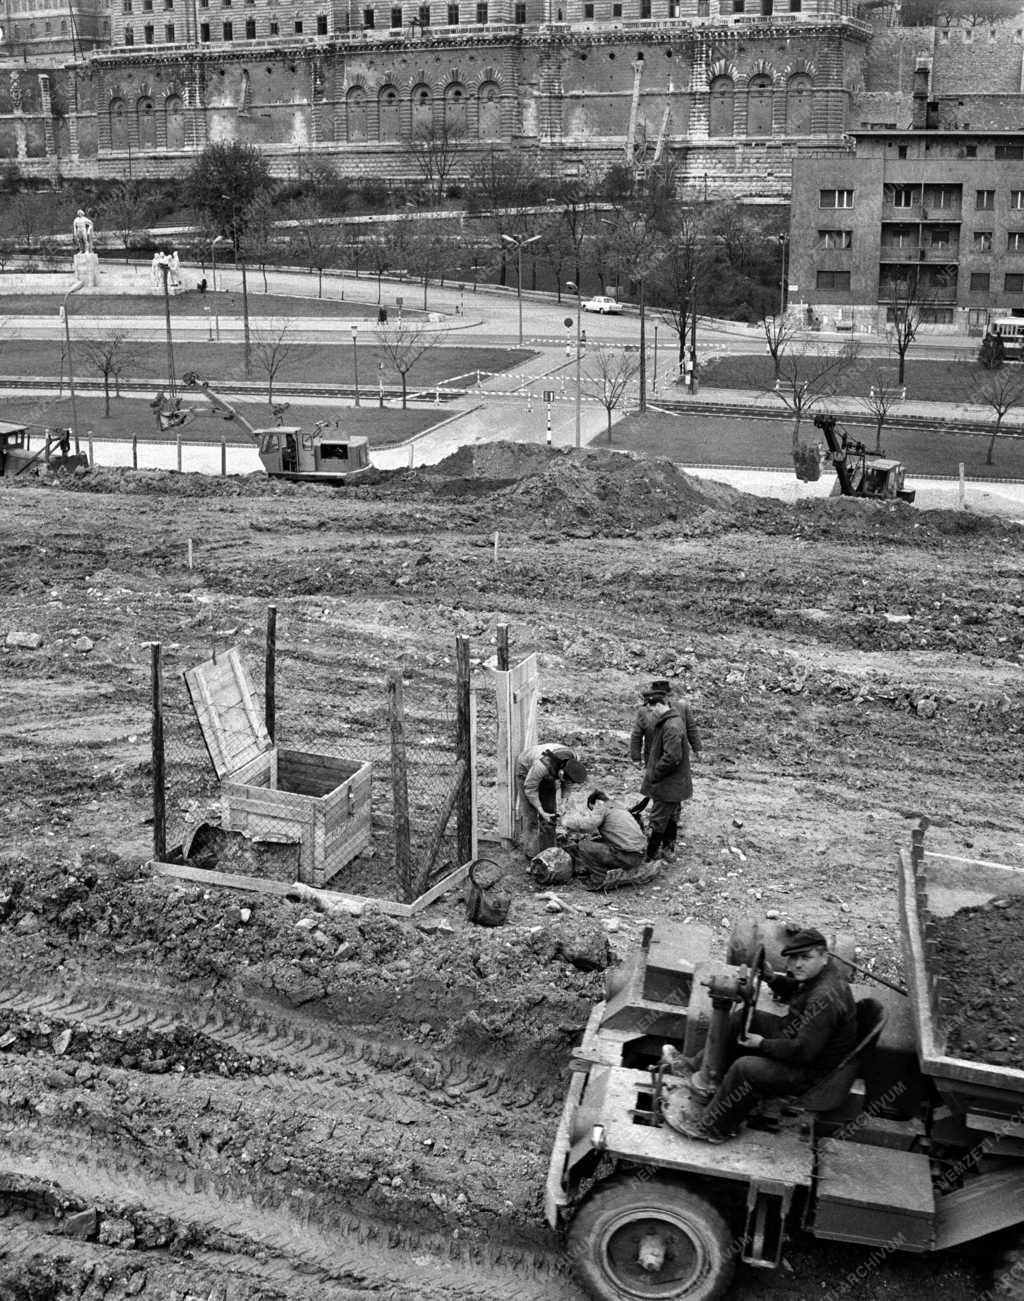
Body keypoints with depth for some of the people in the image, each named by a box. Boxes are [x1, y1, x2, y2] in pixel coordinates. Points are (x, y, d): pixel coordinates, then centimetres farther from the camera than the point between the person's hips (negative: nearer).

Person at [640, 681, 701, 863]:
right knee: (671, 817, 22)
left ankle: (649, 858, 3)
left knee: (657, 821, -3)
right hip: (675, 782, 10)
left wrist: (653, 775, -18)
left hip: (668, 785, -10)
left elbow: (671, 758, -29)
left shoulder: (672, 727, -26)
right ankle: (668, 849, 35)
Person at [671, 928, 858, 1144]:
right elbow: (792, 992, 23)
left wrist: (763, 1044, -18)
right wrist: (773, 979, 1)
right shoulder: (816, 974, 0)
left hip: (813, 1070, -11)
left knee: (746, 1068, -25)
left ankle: (711, 1128, -9)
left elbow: (803, 1051, -32)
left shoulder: (825, 998, -32)